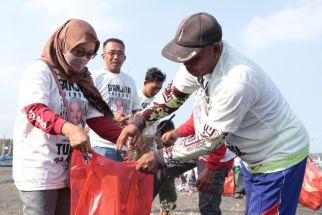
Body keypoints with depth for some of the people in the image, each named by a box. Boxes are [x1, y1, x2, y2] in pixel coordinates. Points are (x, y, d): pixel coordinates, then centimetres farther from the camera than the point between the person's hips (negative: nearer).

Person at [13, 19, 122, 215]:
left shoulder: (81, 81, 12)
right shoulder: (39, 70, -8)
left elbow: (98, 119, 6)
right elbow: (35, 111, -24)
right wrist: (68, 128, -42)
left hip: (70, 171, 7)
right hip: (39, 172, -7)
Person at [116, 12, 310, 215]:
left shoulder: (235, 82, -36)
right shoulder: (200, 59, -10)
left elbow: (210, 139, -27)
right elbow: (173, 94, 5)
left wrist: (160, 157, -20)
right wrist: (139, 121, -8)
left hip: (281, 156, -8)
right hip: (255, 156, 8)